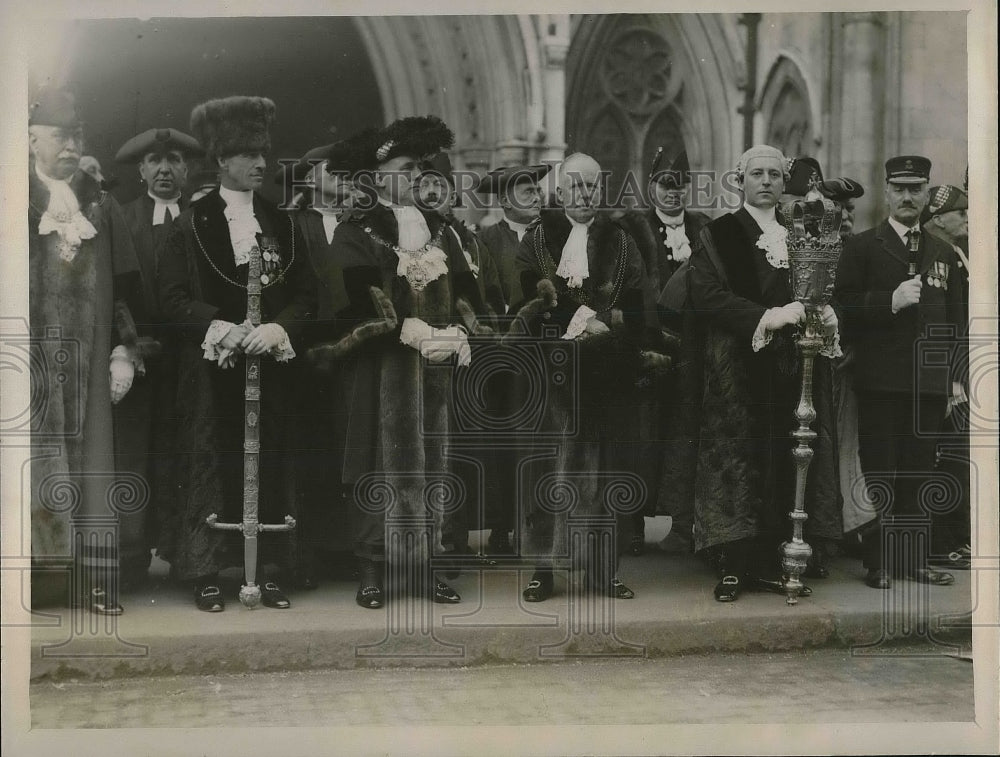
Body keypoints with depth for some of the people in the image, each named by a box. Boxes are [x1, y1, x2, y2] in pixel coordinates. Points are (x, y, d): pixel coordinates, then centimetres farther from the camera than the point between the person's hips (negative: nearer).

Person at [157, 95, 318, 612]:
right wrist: (222, 328, -17)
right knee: (211, 467, -3)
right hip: (211, 371, -3)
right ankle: (206, 573, 5)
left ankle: (267, 568, 10)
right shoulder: (191, 225, 3)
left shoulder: (282, 224, 13)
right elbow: (173, 298, -3)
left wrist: (277, 328, -11)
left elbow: (306, 295, 8)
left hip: (272, 367, 3)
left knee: (270, 467, 2)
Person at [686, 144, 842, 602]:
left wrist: (826, 316, -2)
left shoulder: (797, 237, 19)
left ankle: (766, 563, 8)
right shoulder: (719, 235, 2)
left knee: (780, 460, 2)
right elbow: (705, 293, -12)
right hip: (737, 367, -5)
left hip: (788, 369, 5)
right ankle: (731, 567, -2)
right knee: (736, 458, -7)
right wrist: (766, 317, -20)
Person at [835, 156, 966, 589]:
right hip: (881, 382, -4)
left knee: (918, 473, 8)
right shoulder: (862, 247, 3)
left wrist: (955, 376, 13)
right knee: (878, 474, -1)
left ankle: (913, 559, 17)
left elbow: (954, 320, 18)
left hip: (930, 383, 4)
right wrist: (890, 301, -19)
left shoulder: (942, 253, 17)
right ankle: (878, 563, 5)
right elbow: (843, 306, -6)